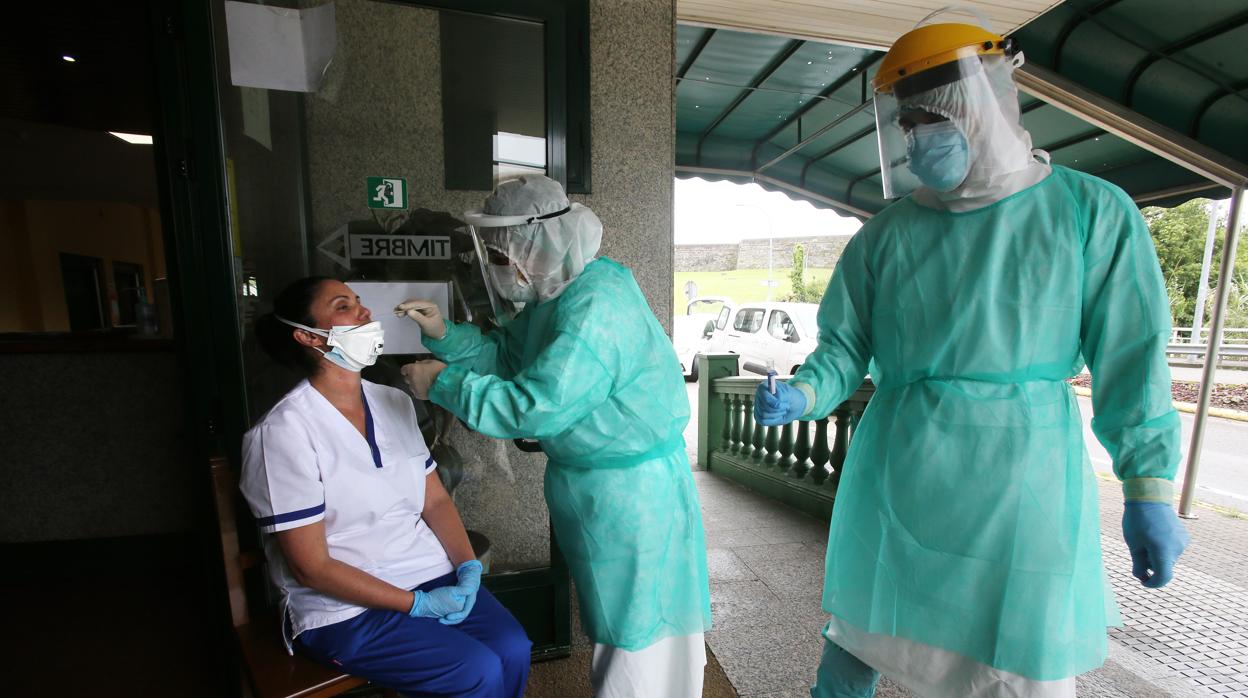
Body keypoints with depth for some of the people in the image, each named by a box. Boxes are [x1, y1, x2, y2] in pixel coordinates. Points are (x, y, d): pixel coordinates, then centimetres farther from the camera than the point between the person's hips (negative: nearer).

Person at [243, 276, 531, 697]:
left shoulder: (394, 403, 4)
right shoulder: (285, 432, -15)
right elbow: (311, 567, -14)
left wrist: (468, 567, -7)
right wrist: (417, 604, -15)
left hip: (429, 573, 5)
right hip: (344, 607, -5)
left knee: (513, 649, -12)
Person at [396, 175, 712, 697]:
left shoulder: (595, 309, -28)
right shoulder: (552, 295, 3)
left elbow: (533, 407, -31)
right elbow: (505, 356, 10)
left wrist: (443, 384, -21)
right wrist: (443, 335, -4)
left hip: (629, 484, -9)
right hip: (585, 473, 10)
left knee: (636, 614, 13)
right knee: (612, 602, 28)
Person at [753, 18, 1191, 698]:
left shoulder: (1091, 212, 0)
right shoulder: (885, 234, 3)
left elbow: (1131, 356, 1)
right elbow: (844, 346, 3)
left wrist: (1150, 489, 0)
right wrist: (801, 394, -16)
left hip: (1024, 477, -1)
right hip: (896, 472, 2)